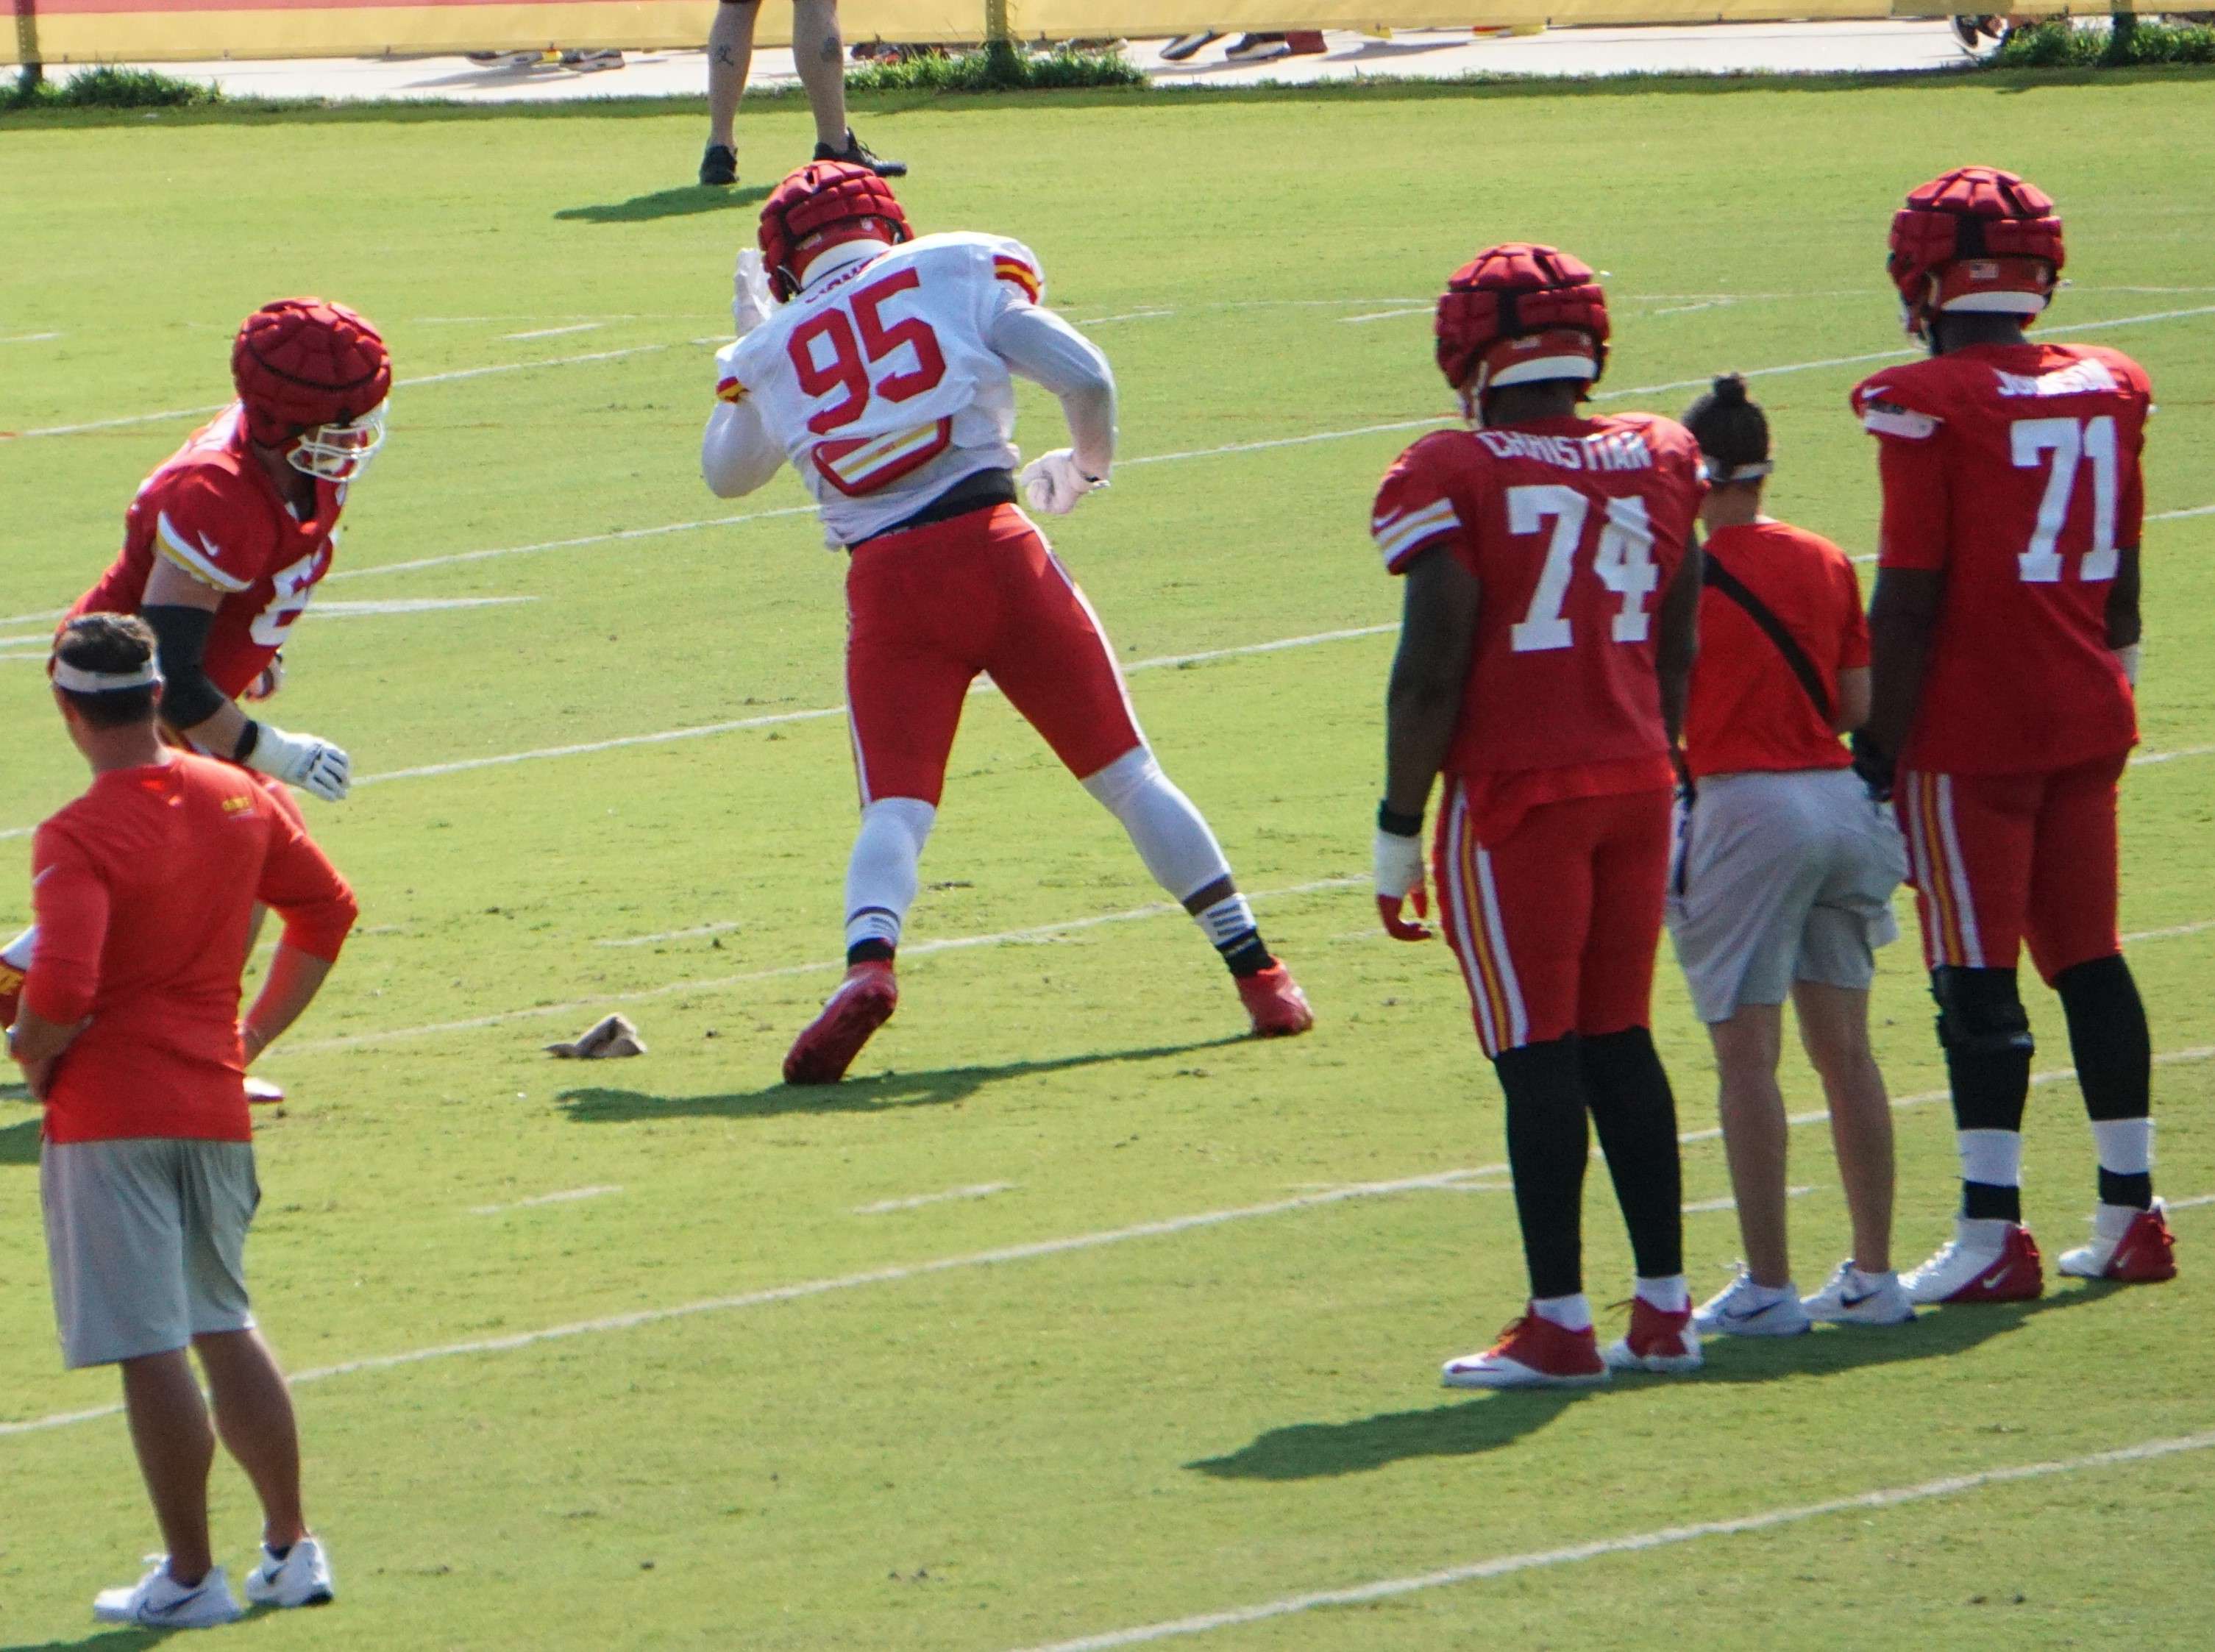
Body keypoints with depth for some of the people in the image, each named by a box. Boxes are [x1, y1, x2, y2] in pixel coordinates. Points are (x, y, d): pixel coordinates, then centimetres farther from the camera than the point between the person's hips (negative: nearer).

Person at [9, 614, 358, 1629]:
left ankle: (190, 1576, 3)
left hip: (108, 1116, -6)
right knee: (224, 1327, 19)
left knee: (150, 1351, -1)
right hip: (215, 1105, 6)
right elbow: (329, 910, 15)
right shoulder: (238, 798, 3)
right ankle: (291, 1547, 21)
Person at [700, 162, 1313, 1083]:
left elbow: (727, 474, 33)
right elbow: (1083, 375, 2)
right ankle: (1258, 974, 10)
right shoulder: (958, 272, 10)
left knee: (895, 807, 0)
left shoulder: (771, 349, 15)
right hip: (994, 549, 0)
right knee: (1126, 774, 10)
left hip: (885, 584, 0)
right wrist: (1089, 464, 22)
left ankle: (869, 963, -30)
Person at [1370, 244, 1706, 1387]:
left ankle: (1560, 1324, -1)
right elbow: (1677, 656, 13)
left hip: (1516, 792, -5)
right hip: (1637, 779, 6)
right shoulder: (1658, 460, 7)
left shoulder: (1456, 477, -10)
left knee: (1539, 1056, -2)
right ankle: (1663, 1311, 14)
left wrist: (1400, 831, -6)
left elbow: (1431, 673, -12)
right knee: (1620, 1041, 13)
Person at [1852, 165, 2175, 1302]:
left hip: (1968, 729, -6)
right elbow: (2119, 579, 13)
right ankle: (2128, 1215, 17)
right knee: (2089, 958, 13)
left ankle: (1991, 1236, -6)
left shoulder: (1928, 407, -13)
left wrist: (1879, 750, -8)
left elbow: (1909, 598, -13)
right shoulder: (2108, 390, 6)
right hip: (2087, 721, 6)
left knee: (1977, 975, -4)